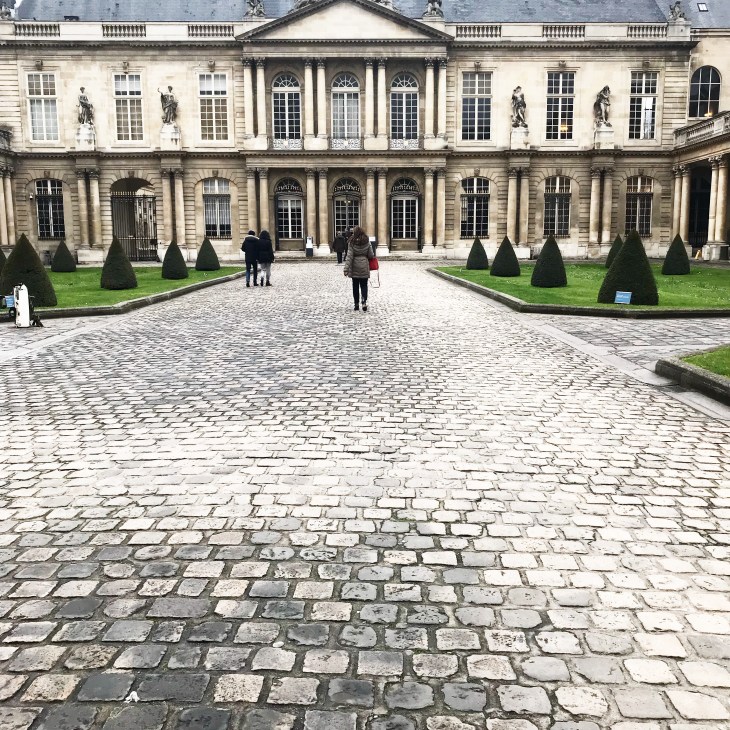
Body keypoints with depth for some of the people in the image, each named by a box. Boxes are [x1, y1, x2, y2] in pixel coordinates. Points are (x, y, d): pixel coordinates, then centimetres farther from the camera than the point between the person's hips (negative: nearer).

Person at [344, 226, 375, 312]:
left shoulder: (352, 243, -7)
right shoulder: (367, 242, -2)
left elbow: (349, 256, -12)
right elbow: (371, 255, 0)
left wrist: (346, 269, -13)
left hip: (354, 267, -1)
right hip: (364, 266, 1)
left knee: (355, 286, 9)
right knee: (364, 285, 5)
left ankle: (356, 304, 14)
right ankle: (364, 302, -14)